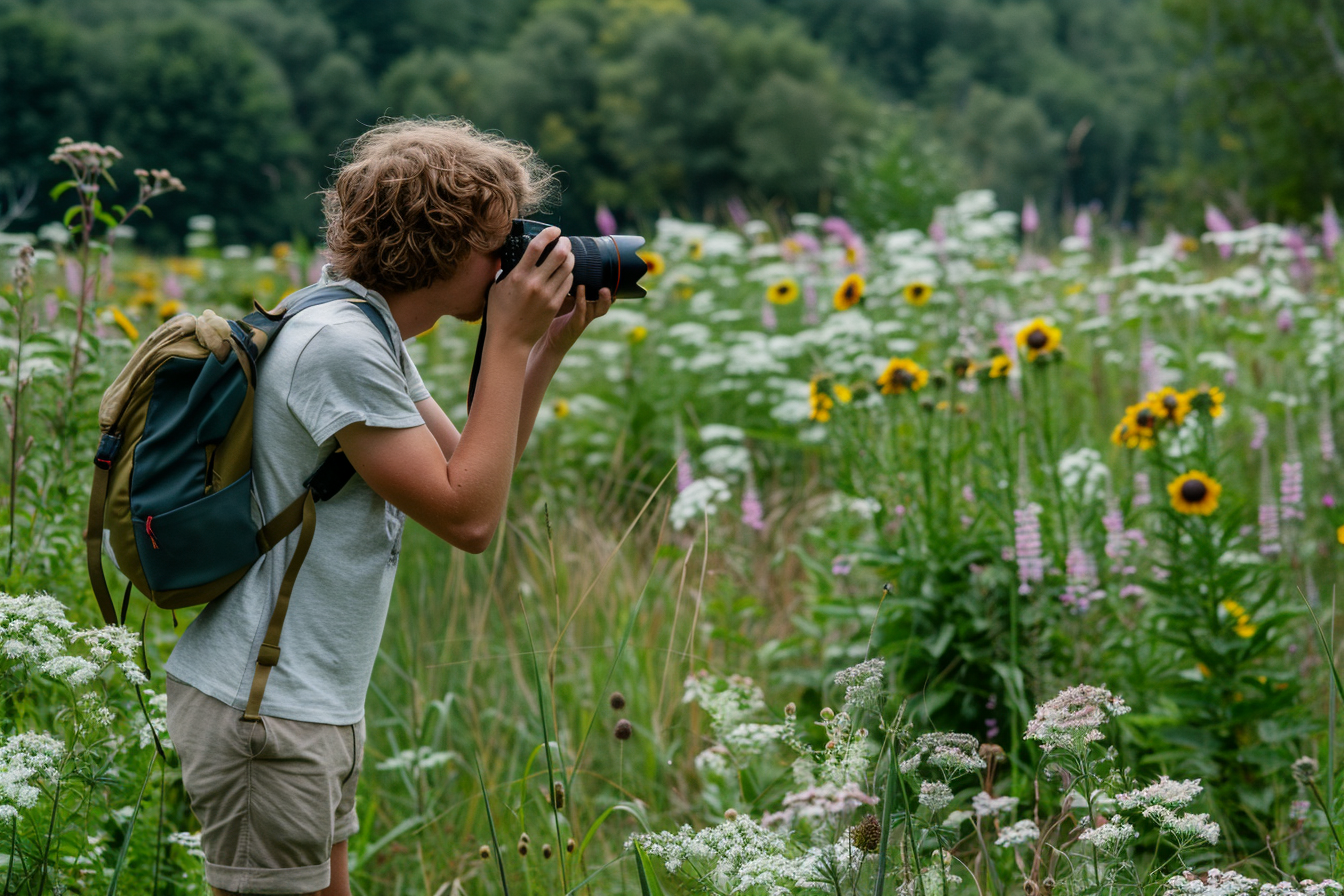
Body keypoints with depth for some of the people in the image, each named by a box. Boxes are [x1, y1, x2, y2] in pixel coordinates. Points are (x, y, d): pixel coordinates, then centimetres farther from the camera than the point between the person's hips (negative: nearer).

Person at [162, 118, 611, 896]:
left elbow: (471, 473, 14)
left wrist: (551, 346, 6)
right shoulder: (340, 343, -20)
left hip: (320, 704, 10)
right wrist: (510, 341, -16)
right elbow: (468, 518, -21)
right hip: (263, 708, -10)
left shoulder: (374, 336, 12)